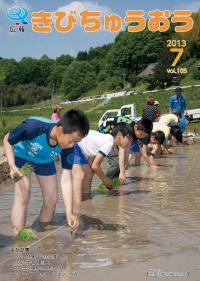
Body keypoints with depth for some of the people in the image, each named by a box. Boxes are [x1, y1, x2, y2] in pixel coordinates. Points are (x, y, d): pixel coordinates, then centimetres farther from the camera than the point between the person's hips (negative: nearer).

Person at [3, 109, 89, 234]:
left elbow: (66, 179, -24)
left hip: (45, 161, 4)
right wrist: (12, 166, -36)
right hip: (21, 155, -4)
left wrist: (69, 212, -29)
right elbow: (7, 140, -23)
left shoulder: (68, 147, -29)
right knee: (23, 196, -18)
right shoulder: (34, 127, -42)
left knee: (51, 199, 2)